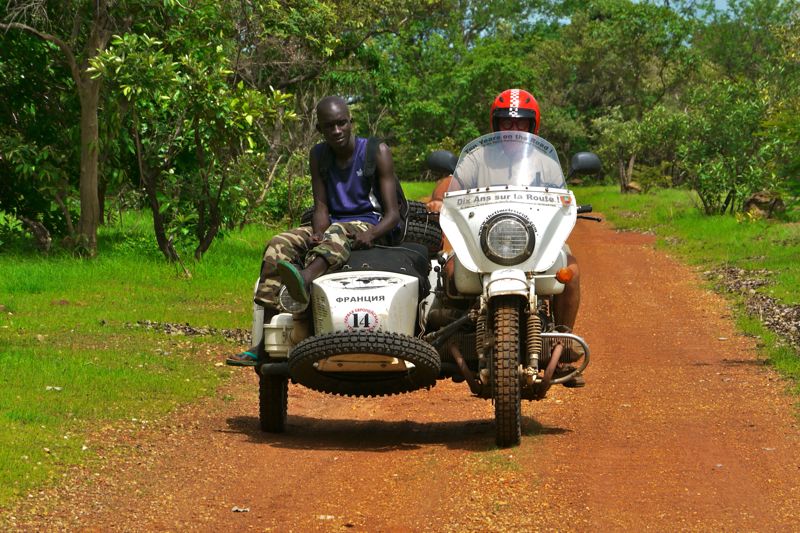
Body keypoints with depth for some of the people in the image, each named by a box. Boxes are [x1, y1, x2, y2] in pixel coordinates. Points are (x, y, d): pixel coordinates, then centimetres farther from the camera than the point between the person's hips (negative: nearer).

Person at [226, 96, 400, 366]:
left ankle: (305, 279, -73)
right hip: (331, 227, 5)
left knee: (337, 232, -38)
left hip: (369, 225, -5)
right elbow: (321, 207, 3)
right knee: (279, 245, -20)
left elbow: (392, 214, -10)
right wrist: (318, 234, -20)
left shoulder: (377, 152, -5)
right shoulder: (319, 156, 8)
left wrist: (371, 234, -31)